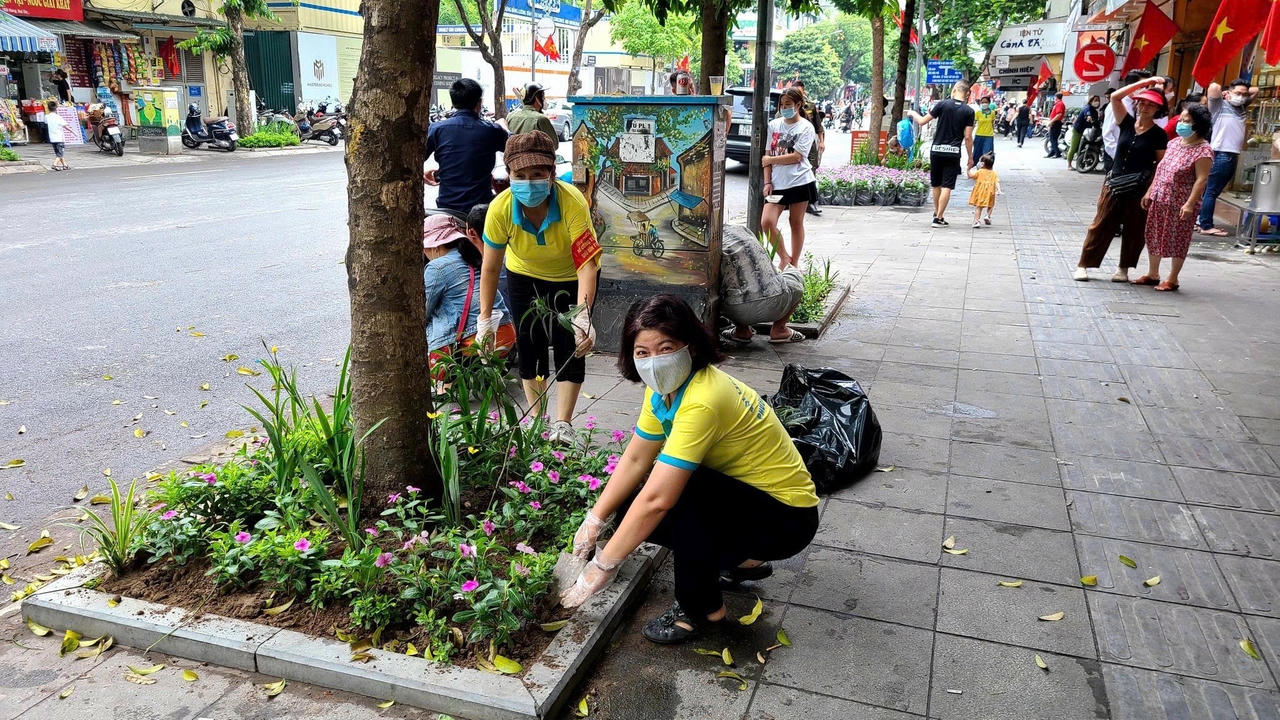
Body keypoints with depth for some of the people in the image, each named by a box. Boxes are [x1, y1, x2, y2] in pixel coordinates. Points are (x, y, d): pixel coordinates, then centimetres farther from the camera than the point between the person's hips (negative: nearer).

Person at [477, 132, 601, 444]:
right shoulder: (501, 208, -28)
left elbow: (586, 265, -41)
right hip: (524, 275, 2)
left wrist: (582, 317, -52)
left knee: (570, 346, -7)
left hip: (571, 278, -2)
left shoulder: (573, 203, -37)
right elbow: (490, 268, -17)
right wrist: (485, 319, -17)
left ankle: (563, 425, 2)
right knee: (529, 344, 2)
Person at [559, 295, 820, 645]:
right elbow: (635, 460, 3)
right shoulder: (664, 387, -4)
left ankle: (701, 609, -9)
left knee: (680, 490, -32)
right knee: (630, 509, -2)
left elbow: (656, 499, -34)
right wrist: (594, 520, -4)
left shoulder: (703, 401, -33)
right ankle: (738, 558, 16)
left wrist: (603, 567, -27)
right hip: (743, 495, 9)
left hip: (787, 519, -9)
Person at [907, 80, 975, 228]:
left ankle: (937, 213, 31)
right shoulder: (969, 111, -2)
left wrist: (913, 113, 22)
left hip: (936, 150, 2)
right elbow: (968, 137, -4)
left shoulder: (942, 104, -3)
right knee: (947, 187, 0)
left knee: (936, 185, 16)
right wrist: (970, 157, 6)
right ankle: (939, 218, -3)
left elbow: (922, 122, 2)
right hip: (953, 152, -1)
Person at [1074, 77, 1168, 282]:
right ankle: (1083, 265, 8)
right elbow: (1115, 97, -7)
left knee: (1133, 230, 7)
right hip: (1114, 182, 2)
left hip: (1139, 188, -2)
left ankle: (1124, 269, 19)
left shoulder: (1158, 134, -3)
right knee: (1101, 225, 3)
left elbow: (1161, 164, -2)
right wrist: (1145, 82, -8)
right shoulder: (1127, 123, 3)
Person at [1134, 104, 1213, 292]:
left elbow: (1201, 179, -18)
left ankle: (1172, 280, 12)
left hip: (1180, 204, -8)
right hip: (1159, 199, 8)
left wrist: (1190, 203, -24)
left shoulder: (1203, 151, -13)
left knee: (1178, 241, 3)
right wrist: (1150, 191, 14)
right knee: (1153, 236, 13)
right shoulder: (1175, 143, 10)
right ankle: (1152, 274, 26)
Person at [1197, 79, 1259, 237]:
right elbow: (1213, 87, -19)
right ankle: (1206, 226, -4)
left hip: (1233, 156, 8)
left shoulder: (1241, 107, 17)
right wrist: (1222, 92, 0)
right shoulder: (1220, 106, -4)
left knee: (1213, 191, 10)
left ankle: (1201, 221, 15)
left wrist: (1244, 92, 17)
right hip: (1221, 155, -8)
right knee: (1211, 191, -5)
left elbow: (1255, 91, 31)